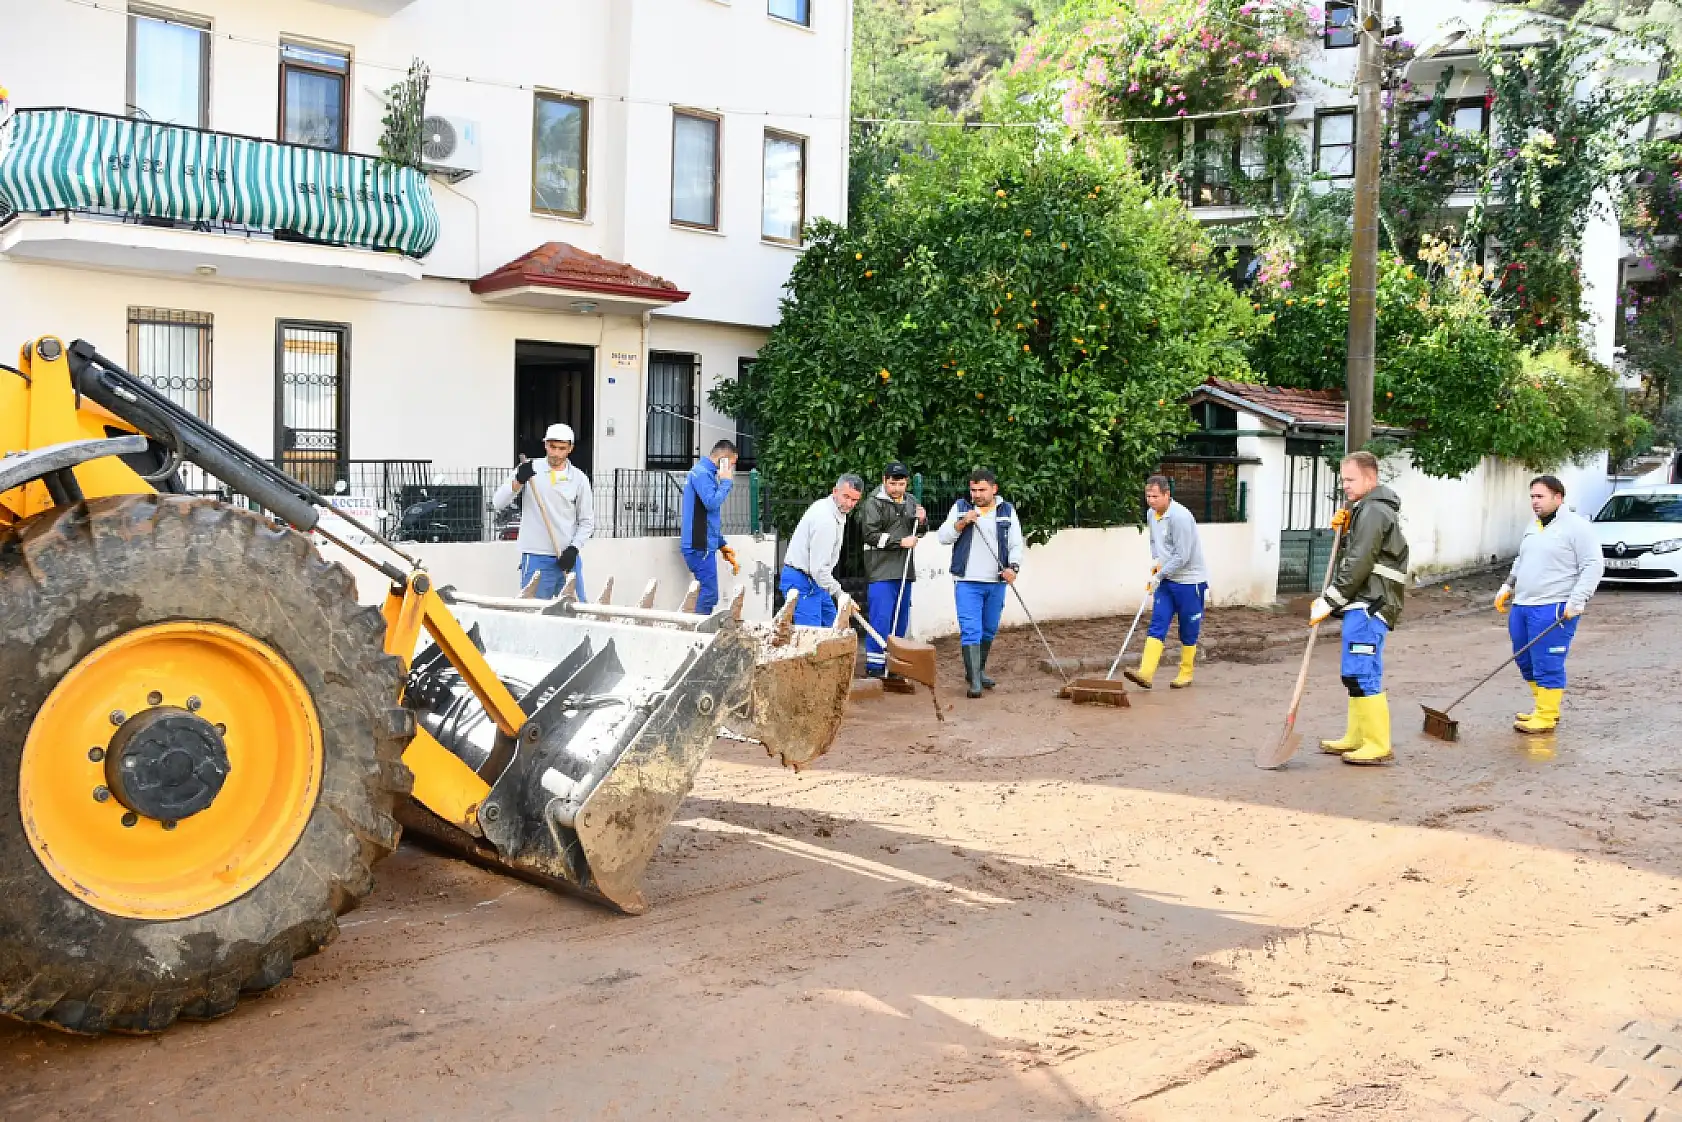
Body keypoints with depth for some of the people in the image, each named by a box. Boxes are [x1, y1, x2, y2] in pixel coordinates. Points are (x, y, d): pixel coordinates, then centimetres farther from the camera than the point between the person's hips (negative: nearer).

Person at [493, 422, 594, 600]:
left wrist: (573, 548, -4)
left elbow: (587, 521, 11)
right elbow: (498, 503, -6)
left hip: (568, 559, 2)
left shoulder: (579, 478, 6)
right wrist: (519, 481, -23)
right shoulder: (529, 470, 1)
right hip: (536, 559, -2)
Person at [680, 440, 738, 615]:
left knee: (708, 593, 10)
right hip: (700, 546, -10)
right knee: (709, 594, -10)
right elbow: (712, 503, -25)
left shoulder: (704, 473, 21)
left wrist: (721, 544, 25)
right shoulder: (702, 473, -11)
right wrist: (726, 482, -10)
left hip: (703, 544, 10)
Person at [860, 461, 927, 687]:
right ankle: (875, 666, -7)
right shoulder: (874, 503, -4)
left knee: (900, 620, 9)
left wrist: (921, 519, 6)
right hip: (881, 570, -7)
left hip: (904, 571, 7)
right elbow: (871, 535, -11)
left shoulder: (910, 502, 16)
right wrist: (900, 542, -15)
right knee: (881, 618, -11)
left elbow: (915, 532, 28)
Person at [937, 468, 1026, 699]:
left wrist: (1013, 566, -14)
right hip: (967, 582, -2)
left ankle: (979, 670, 30)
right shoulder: (960, 507, 5)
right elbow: (943, 537, 0)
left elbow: (1016, 544, 4)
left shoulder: (1007, 511, 7)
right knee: (970, 630, -11)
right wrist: (962, 522, -16)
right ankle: (974, 679, -12)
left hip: (996, 583, 3)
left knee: (989, 630, 13)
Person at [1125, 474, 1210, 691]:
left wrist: (1159, 575, -18)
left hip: (1189, 580, -7)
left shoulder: (1179, 517, -21)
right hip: (1165, 580, 7)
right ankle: (1146, 673, -12)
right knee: (1157, 625, -4)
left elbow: (1182, 557, -23)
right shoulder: (1151, 515, 6)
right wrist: (1155, 560, 4)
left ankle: (1185, 674, 19)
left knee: (1189, 630, 5)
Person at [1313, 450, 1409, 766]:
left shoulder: (1374, 511, -14)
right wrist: (1345, 529, 6)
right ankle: (1355, 737, 25)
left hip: (1369, 606, -11)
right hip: (1362, 605, 11)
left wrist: (1328, 601, -14)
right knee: (1354, 674, 16)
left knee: (1363, 675, -11)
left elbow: (1358, 565, -19)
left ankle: (1377, 746, -7)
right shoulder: (1366, 509, 20)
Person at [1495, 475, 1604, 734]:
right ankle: (1543, 706, 27)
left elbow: (1594, 565, -13)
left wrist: (1577, 600, -20)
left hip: (1553, 610, -8)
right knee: (1526, 662, 13)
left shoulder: (1576, 526, -8)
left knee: (1547, 665, -7)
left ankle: (1546, 717, 0)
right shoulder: (1534, 527, 18)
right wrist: (1507, 587, 22)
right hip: (1521, 607, 8)